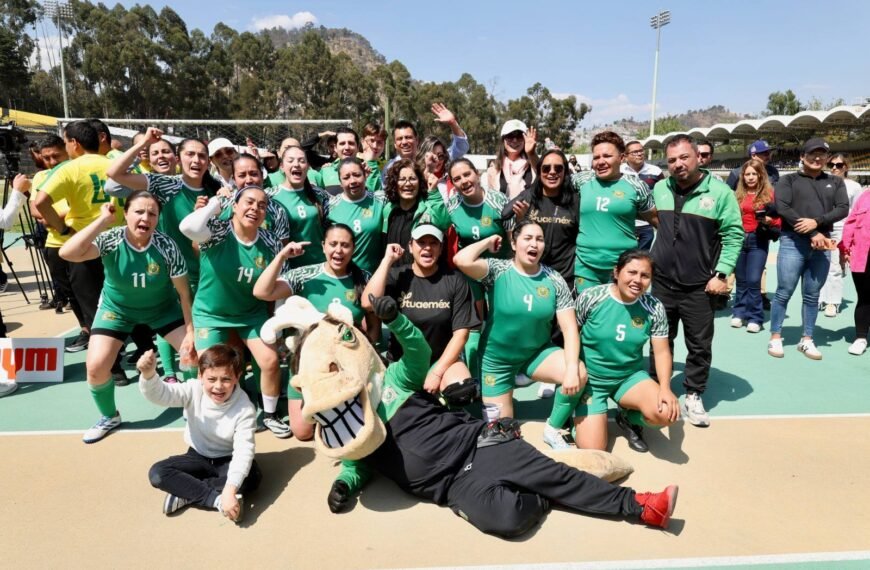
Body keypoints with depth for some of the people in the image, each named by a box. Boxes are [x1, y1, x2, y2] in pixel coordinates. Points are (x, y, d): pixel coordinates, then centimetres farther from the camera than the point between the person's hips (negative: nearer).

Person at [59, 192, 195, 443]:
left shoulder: (166, 246, -25)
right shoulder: (111, 239, -24)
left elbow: (184, 291, -16)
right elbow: (67, 253, -41)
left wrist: (190, 331, -15)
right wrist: (102, 220, -38)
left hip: (163, 307, 0)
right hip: (117, 308, 0)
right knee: (96, 366, -10)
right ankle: (109, 416, 20)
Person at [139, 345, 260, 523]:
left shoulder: (245, 409, -27)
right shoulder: (194, 390, -18)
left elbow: (244, 451, -34)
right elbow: (160, 394, -32)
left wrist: (230, 490, -47)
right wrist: (148, 374, -56)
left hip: (227, 460, -2)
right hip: (198, 456, 3)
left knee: (252, 477, -32)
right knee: (157, 473, -21)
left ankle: (185, 492, -21)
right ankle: (217, 500, -27)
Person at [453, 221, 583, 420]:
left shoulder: (555, 281, -8)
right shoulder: (498, 270, -15)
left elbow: (569, 328, -12)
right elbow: (461, 260, -34)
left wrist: (572, 369, -26)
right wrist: (489, 242, -16)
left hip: (538, 353, 2)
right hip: (497, 359, -1)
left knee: (579, 374, -26)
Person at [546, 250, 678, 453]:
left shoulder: (654, 308, -9)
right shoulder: (590, 297, -17)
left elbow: (662, 352, -5)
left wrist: (665, 389, -20)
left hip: (630, 377, 3)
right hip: (590, 379, -3)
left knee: (667, 413, -24)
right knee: (593, 449, -13)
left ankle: (628, 417, 11)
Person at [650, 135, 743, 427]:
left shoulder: (719, 192, -8)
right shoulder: (660, 189, 4)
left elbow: (734, 236, -6)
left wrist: (721, 273, -12)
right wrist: (648, 262, 13)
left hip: (699, 286, -3)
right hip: (662, 282, 3)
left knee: (700, 345, 6)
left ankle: (693, 396, 22)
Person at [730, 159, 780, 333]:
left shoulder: (769, 193, 1)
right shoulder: (738, 195, 8)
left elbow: (779, 218, 0)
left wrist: (769, 220, -18)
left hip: (758, 240, -3)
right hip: (739, 239, 3)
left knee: (753, 280, -8)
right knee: (741, 280, 9)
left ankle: (755, 318, 1)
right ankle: (739, 313, 19)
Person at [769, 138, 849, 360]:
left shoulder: (836, 182, 15)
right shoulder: (788, 180, 5)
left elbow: (843, 208, 2)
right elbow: (782, 208, -9)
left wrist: (817, 222, -16)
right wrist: (813, 235, -14)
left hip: (822, 246, 3)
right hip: (792, 243, -3)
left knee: (812, 296, 8)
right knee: (784, 293, -2)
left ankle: (806, 340, 17)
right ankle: (775, 338, 7)